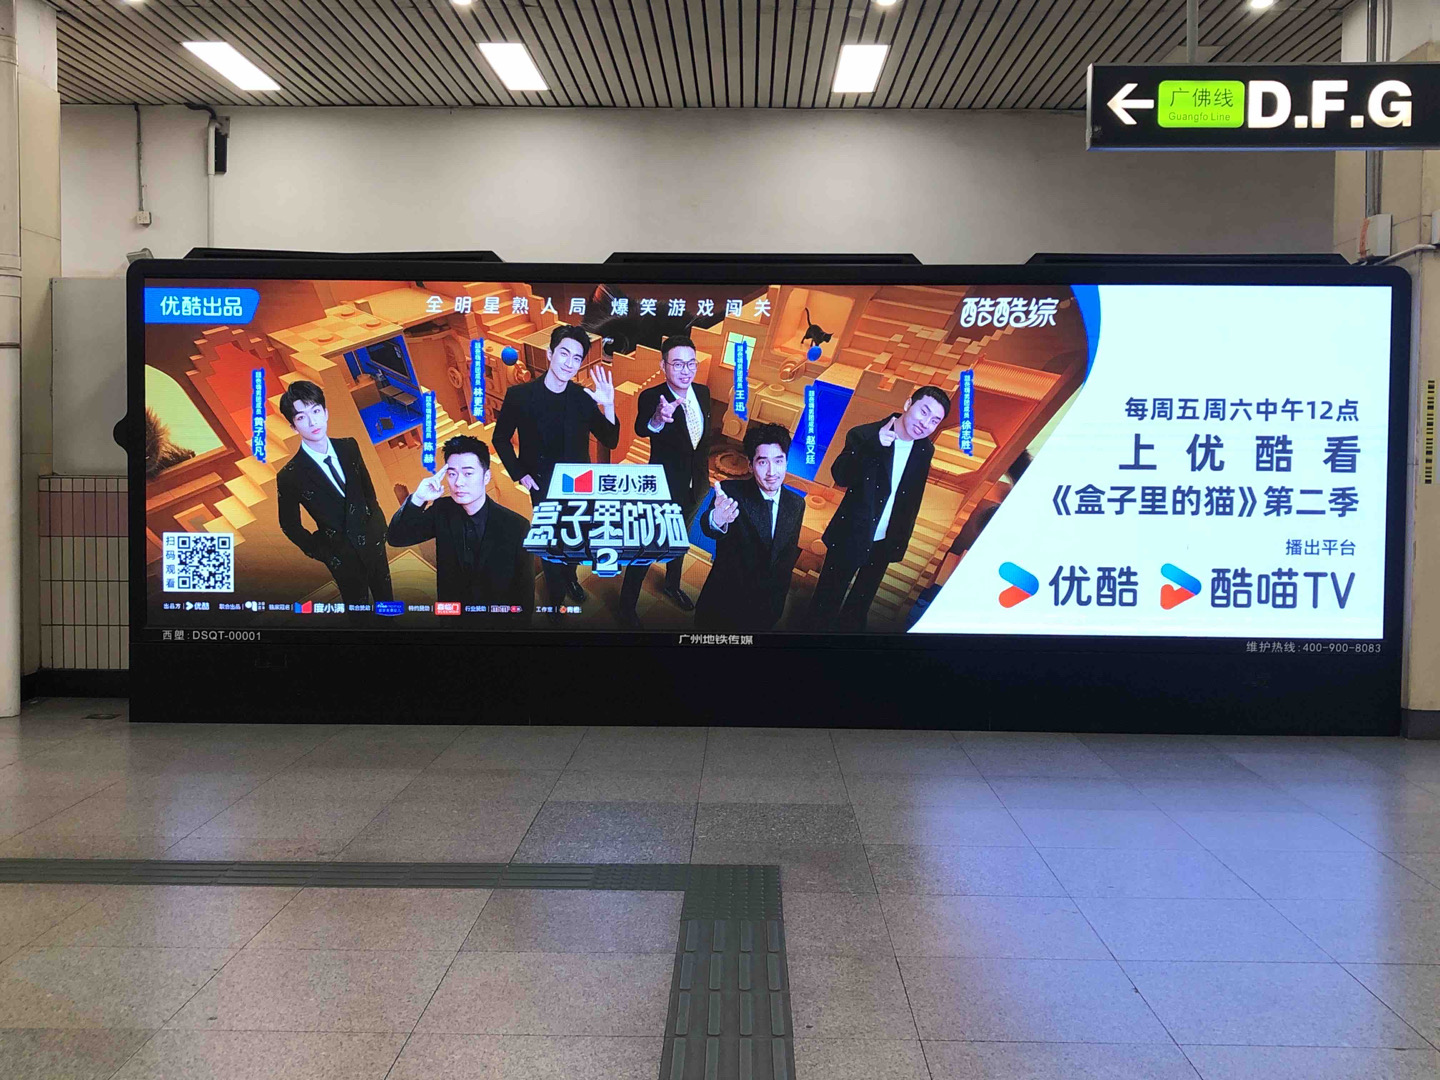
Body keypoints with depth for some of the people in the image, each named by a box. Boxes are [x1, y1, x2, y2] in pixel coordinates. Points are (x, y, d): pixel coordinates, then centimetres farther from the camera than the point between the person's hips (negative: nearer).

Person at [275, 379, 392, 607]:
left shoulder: (349, 447, -9)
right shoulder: (290, 477, -21)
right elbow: (290, 526, -7)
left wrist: (377, 519, 4)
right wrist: (320, 552, -5)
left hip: (374, 542, 4)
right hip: (344, 559, -4)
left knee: (386, 599, 24)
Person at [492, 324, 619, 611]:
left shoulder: (584, 397, -11)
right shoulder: (520, 395, -14)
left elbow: (610, 441, -8)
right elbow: (501, 439, 0)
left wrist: (608, 406, -25)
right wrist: (519, 474, -7)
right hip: (543, 486, -2)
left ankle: (570, 577, 49)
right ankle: (555, 600, 30)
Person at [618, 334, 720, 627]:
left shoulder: (702, 393, -8)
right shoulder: (651, 397, -27)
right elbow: (641, 429, -49)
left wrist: (702, 476, 12)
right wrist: (658, 419, -72)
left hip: (691, 483, 6)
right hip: (663, 485, -6)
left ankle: (672, 586, 52)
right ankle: (627, 605, 24)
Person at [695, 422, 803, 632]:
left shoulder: (796, 504, -2)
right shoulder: (731, 492, -16)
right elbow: (708, 528, -35)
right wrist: (716, 520, -59)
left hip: (765, 612, 3)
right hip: (724, 605, -3)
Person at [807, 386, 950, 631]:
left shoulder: (925, 450, -3)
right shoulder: (865, 435, -18)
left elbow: (912, 497, 8)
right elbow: (840, 476, -31)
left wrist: (902, 536, 10)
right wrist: (874, 445, -41)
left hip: (886, 543, 5)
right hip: (851, 536, -4)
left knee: (861, 602, 22)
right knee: (828, 598, 9)